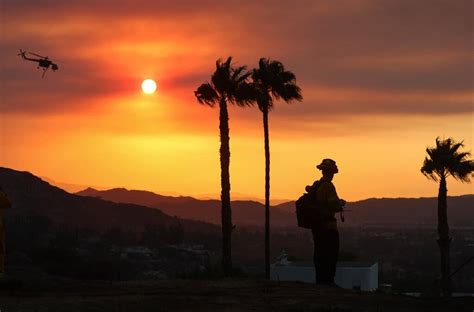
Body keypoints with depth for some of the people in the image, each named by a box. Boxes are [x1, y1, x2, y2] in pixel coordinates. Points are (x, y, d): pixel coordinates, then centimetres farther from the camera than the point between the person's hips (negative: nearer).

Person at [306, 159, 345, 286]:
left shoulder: (315, 185, 7)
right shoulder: (328, 187, -17)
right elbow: (335, 206, -21)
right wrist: (342, 203, -3)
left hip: (316, 225, 8)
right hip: (328, 225, -8)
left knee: (320, 253, 13)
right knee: (331, 254, -3)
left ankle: (320, 280, 17)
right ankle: (328, 280, -4)